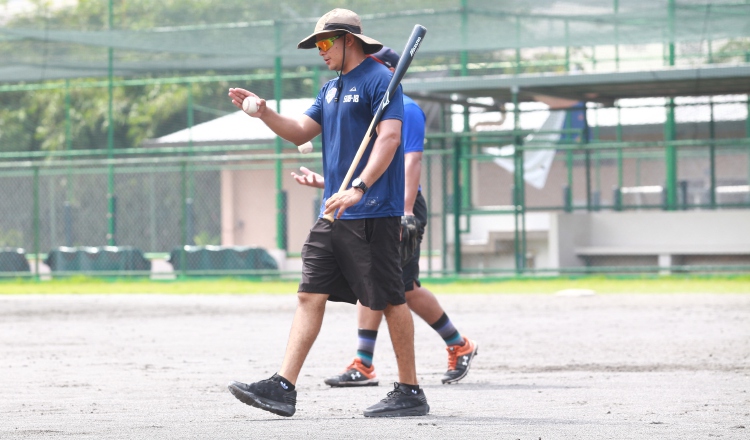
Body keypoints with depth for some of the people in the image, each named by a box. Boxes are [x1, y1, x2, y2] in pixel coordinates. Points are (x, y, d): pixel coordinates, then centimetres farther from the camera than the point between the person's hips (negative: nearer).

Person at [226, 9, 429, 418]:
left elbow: (389, 139, -20)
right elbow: (300, 132, 21)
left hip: (374, 214, -9)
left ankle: (410, 392, 5)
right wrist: (264, 113, 3)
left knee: (389, 300, -3)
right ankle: (283, 388, -2)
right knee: (310, 295, 2)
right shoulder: (331, 88, 20)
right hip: (333, 215, 9)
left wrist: (358, 188, -30)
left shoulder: (379, 79, -9)